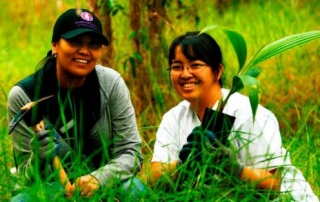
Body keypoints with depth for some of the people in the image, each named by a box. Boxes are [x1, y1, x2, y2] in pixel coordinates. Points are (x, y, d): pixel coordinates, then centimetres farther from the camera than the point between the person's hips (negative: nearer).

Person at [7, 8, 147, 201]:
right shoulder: (23, 95, -13)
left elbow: (131, 151, -10)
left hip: (100, 185, 1)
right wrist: (40, 156, -33)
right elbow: (27, 174, -9)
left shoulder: (111, 83, -9)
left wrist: (98, 178, -30)